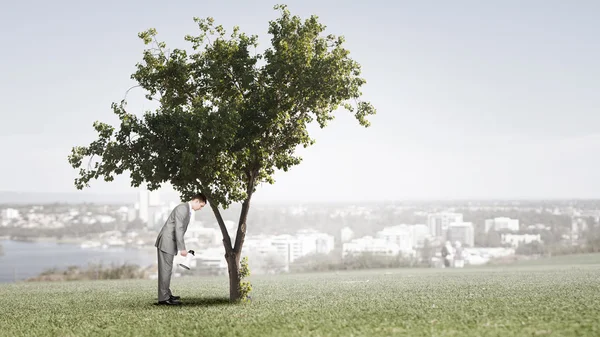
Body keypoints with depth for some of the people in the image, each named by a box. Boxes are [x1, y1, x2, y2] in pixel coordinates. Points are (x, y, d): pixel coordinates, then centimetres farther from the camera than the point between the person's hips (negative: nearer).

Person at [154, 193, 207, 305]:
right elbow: (178, 229, -22)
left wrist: (181, 247, 20)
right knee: (165, 270, -7)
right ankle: (163, 298, -5)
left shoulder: (187, 209, 16)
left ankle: (166, 294, 25)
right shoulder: (183, 208, -16)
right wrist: (182, 248, -22)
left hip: (169, 244, 10)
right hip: (166, 243, -10)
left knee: (167, 270, 16)